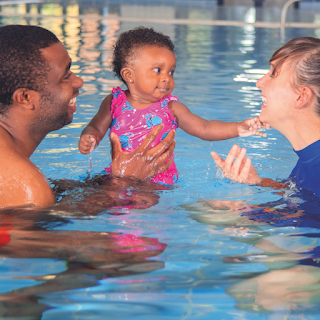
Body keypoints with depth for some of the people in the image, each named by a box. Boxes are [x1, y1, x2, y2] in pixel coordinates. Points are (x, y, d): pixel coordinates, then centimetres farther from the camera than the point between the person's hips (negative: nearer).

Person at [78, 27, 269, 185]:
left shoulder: (171, 108, -1)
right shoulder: (114, 102, 0)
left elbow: (204, 129, 0)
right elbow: (96, 128, 7)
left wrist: (237, 129, -12)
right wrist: (88, 139, -17)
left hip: (159, 182, -1)